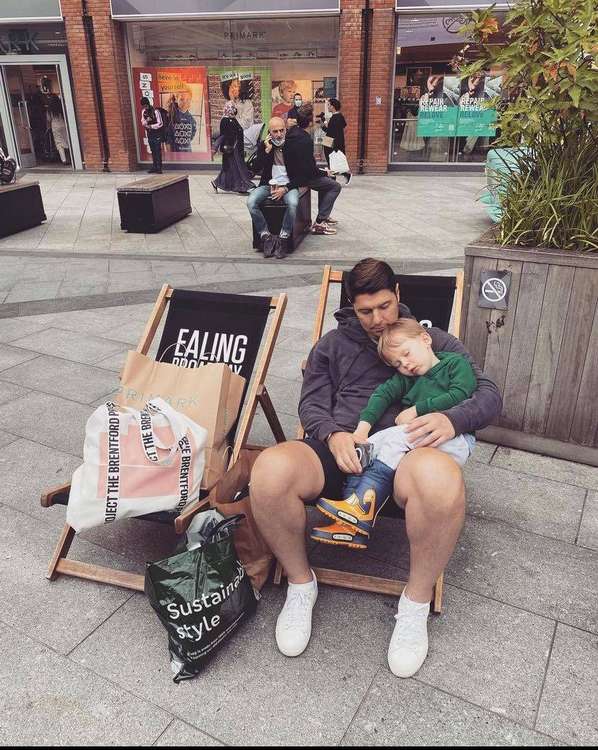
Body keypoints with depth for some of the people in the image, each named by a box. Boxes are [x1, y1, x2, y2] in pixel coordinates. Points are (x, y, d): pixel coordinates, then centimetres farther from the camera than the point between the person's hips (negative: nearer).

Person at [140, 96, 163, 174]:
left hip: (156, 134, -6)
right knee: (153, 151, 8)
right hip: (149, 134, 6)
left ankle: (159, 168, -7)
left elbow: (160, 123, -13)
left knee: (158, 151, -7)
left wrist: (151, 126, -17)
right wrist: (146, 120, -14)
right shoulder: (143, 112, 7)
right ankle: (154, 167, 13)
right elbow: (143, 122, 8)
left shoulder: (155, 111, -12)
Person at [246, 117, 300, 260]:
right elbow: (257, 168, -4)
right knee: (251, 202, -27)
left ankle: (283, 238, -23)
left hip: (288, 185, -2)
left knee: (292, 203, -37)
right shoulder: (263, 145, 6)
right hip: (268, 185, 2)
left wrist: (285, 189, -15)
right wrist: (267, 151, -14)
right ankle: (266, 236, -17)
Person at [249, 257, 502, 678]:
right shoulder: (333, 345, 23)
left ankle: (416, 603, -12)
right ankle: (301, 584, -3)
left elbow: (489, 395, 11)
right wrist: (332, 435, -10)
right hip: (338, 449, 2)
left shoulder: (434, 341, 18)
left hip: (405, 453, -1)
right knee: (269, 470, -32)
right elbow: (312, 404, 15)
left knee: (439, 478, -41)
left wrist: (452, 420, -13)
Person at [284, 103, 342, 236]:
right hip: (302, 178, -10)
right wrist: (325, 173, -7)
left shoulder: (291, 132, 0)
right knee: (335, 186, -2)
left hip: (292, 172, 10)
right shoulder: (305, 140, -27)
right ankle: (319, 223, -5)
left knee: (325, 179, 28)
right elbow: (310, 169, -25)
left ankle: (323, 215, 33)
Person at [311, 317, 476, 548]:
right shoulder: (406, 378, 19)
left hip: (455, 440, -6)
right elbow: (383, 393, 3)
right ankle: (350, 523, -26)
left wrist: (417, 410, -8)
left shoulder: (456, 362, 6)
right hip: (416, 439, 6)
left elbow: (459, 396, -11)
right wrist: (364, 425, -14)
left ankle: (360, 509, -31)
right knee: (366, 448, -16)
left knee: (398, 436, -29)